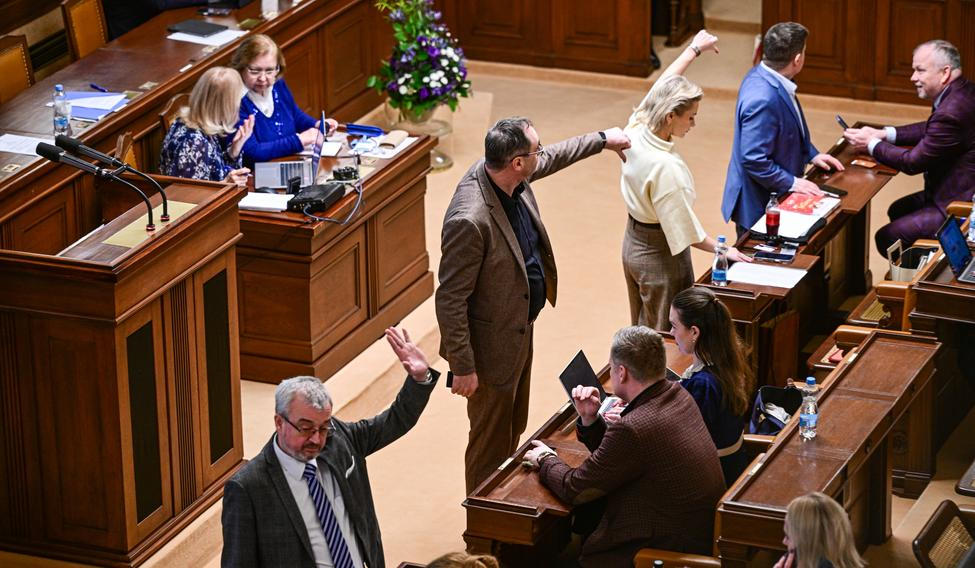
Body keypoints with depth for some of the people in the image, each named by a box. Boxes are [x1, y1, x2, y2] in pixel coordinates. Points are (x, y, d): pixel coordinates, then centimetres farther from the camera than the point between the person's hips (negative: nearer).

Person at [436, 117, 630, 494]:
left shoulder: (511, 178, -11)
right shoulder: (470, 221, -36)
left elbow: (552, 158, 15)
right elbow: (450, 300, -28)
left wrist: (602, 140, 27)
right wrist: (462, 367, -22)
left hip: (521, 329, 9)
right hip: (493, 347, -9)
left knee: (514, 429, 27)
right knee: (491, 442, 10)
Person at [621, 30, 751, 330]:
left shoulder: (635, 130, -11)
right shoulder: (665, 167, -33)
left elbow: (661, 86, 8)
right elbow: (684, 231, -25)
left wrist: (694, 49, 19)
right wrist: (723, 250, -12)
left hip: (633, 245, 8)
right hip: (659, 257, -8)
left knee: (643, 331, 24)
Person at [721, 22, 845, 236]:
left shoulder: (761, 74, 0)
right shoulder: (762, 100, -31)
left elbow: (792, 130, 18)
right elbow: (754, 160, -28)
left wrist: (811, 153, 12)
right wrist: (791, 183, -20)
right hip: (758, 205, -10)